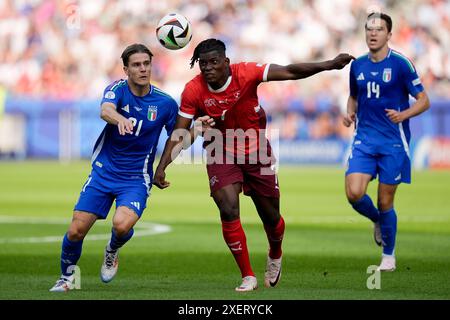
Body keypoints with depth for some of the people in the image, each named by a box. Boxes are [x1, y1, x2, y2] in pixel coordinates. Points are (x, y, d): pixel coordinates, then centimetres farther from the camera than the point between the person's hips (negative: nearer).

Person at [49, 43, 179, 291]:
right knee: (76, 230, -5)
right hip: (104, 171, 1)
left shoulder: (165, 103, -5)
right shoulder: (118, 89, -9)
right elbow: (105, 110, -32)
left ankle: (112, 252, 9)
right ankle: (66, 277, 23)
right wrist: (119, 119, -56)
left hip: (136, 178, -1)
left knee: (122, 225, -28)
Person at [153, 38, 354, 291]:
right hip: (221, 156, 0)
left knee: (271, 216, 9)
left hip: (256, 152, 0)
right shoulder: (193, 91, -18)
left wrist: (329, 65, -32)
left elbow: (290, 72, -22)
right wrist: (161, 168, -21)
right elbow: (179, 134, -12)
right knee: (228, 209, -21)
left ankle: (275, 256, 45)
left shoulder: (246, 73, -21)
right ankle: (248, 277, -8)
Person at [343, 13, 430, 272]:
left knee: (385, 203, 0)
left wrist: (404, 114, -23)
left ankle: (388, 255, 21)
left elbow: (424, 101, -5)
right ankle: (377, 220, 19)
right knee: (354, 193, -15)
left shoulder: (401, 64, -7)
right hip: (364, 140, 4)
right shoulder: (358, 65, 7)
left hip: (393, 143, -4)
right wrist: (350, 113, 2)